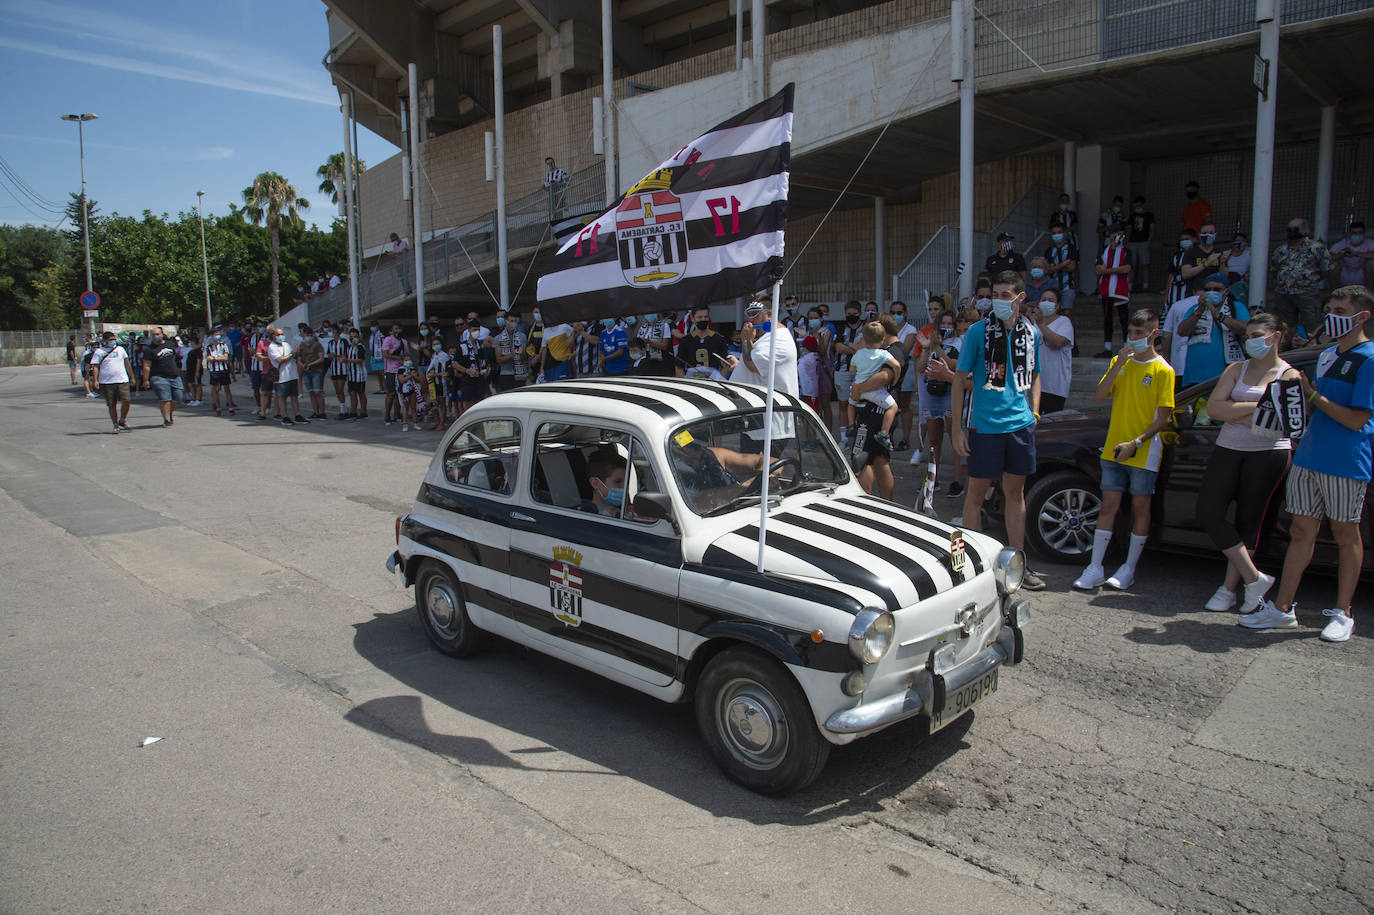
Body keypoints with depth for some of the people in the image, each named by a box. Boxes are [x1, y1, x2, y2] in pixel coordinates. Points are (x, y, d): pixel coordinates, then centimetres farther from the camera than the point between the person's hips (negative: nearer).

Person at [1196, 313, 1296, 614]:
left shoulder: (1289, 375, 2)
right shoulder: (1236, 370, 13)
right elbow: (1213, 408, -1)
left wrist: (1233, 413, -9)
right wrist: (1256, 407, -11)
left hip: (1268, 454, -4)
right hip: (1228, 450, 4)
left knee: (1248, 521, 0)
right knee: (1208, 513, -8)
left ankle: (1230, 588, 8)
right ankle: (1254, 578, 1)